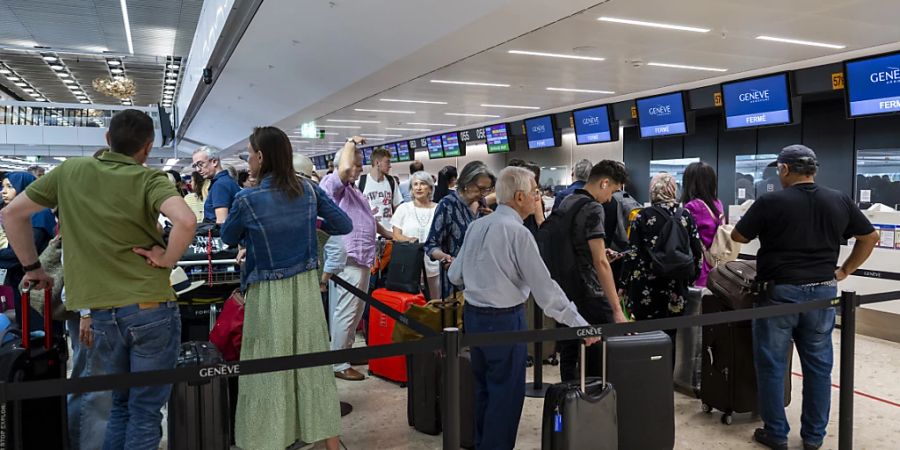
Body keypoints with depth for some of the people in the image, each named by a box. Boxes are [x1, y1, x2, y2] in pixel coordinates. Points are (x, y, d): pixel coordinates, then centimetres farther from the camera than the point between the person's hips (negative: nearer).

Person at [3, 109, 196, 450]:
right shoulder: (149, 179, -8)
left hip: (103, 313, 4)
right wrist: (167, 259, -11)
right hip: (151, 308, -4)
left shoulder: (69, 171, 6)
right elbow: (186, 221, -27)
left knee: (121, 404, 23)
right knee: (146, 409, 7)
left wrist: (31, 266, 20)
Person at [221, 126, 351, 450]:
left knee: (269, 371, 8)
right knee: (313, 362, 13)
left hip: (268, 293, -4)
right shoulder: (310, 191, -4)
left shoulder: (247, 200, -13)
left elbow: (228, 239, 5)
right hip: (306, 287, 4)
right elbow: (344, 225, 5)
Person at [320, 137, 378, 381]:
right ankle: (338, 364, 0)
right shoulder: (332, 182, -7)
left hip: (361, 260, 10)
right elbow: (344, 169, -29)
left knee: (356, 312, 15)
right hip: (347, 260, -10)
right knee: (344, 313, -7)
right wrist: (350, 144, -13)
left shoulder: (353, 189, 24)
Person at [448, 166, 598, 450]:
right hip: (504, 320, -8)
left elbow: (455, 275, 10)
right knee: (506, 394, 5)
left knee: (484, 387, 21)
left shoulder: (476, 226, 4)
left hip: (473, 315, 8)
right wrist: (579, 323, -14)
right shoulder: (518, 232, -17)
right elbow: (544, 287, -19)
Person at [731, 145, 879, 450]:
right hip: (823, 292, 5)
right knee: (818, 366, 13)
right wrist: (844, 271, 18)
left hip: (780, 293, -4)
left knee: (772, 365, 7)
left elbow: (738, 236, -1)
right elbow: (870, 237, 13)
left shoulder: (770, 202, -12)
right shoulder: (840, 201, 3)